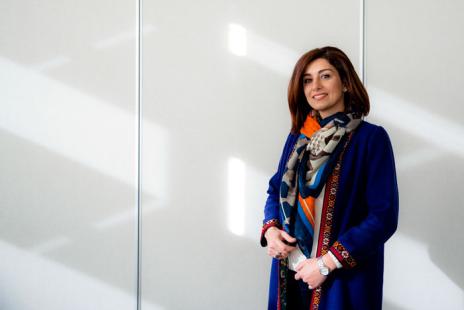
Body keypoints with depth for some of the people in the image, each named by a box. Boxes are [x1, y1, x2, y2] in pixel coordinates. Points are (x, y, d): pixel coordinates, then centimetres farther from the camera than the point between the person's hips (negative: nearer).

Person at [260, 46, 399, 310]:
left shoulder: (372, 138, -9)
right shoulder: (298, 137, 7)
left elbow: (383, 217, -14)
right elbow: (276, 189, 15)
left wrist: (327, 263, -18)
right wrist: (270, 229, -6)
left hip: (344, 279, -5)